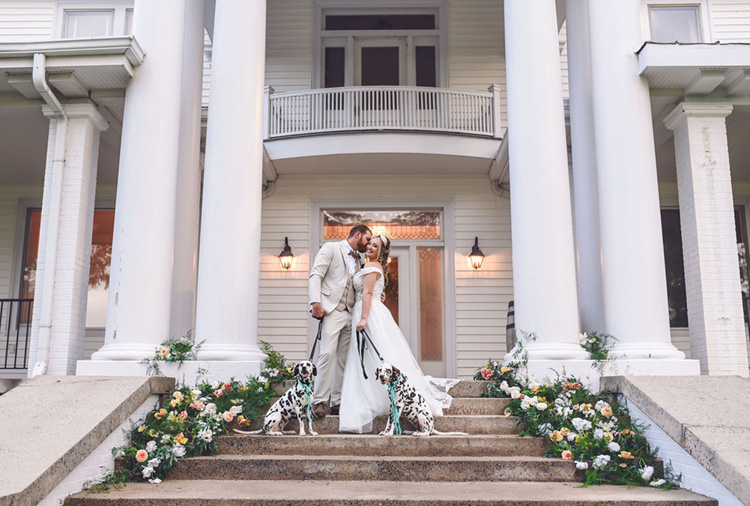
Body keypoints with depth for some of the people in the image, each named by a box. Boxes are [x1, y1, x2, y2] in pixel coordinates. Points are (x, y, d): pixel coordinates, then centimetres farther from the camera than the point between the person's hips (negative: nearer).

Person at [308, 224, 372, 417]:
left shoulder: (357, 260, 23)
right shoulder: (331, 248, 3)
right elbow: (316, 275, -6)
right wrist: (315, 302, -18)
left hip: (349, 314, 7)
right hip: (330, 310, -7)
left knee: (344, 359, 3)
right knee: (328, 354, -15)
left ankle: (337, 402, 7)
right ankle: (319, 401, -10)